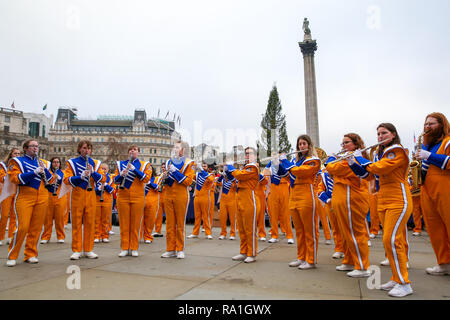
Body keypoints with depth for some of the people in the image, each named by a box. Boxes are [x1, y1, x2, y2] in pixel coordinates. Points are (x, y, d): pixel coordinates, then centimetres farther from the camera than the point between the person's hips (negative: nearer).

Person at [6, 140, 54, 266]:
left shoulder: (43, 162, 17)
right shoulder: (17, 161, 7)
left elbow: (51, 180, 11)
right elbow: (15, 178, -9)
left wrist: (45, 170, -6)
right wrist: (34, 172, -18)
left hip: (42, 198, 4)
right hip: (24, 197, -3)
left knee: (36, 228, 4)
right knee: (22, 227, -10)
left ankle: (30, 255, 15)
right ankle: (12, 256, 5)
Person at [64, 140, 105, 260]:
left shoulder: (96, 163, 10)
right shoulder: (72, 162, 5)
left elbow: (103, 179, 0)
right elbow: (66, 179, -6)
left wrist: (93, 172, -17)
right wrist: (80, 177, -22)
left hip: (91, 196, 2)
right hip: (77, 196, -2)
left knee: (90, 223, 4)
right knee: (76, 223, 1)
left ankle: (88, 250, 13)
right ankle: (76, 250, 10)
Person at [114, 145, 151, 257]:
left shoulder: (145, 165, 7)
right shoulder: (121, 164, 13)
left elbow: (146, 178, -8)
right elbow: (115, 180, 9)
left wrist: (134, 169, -16)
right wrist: (121, 174, -12)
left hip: (138, 197, -1)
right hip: (123, 197, 2)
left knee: (135, 224, 1)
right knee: (124, 224, 3)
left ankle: (134, 249, 9)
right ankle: (124, 248, 12)